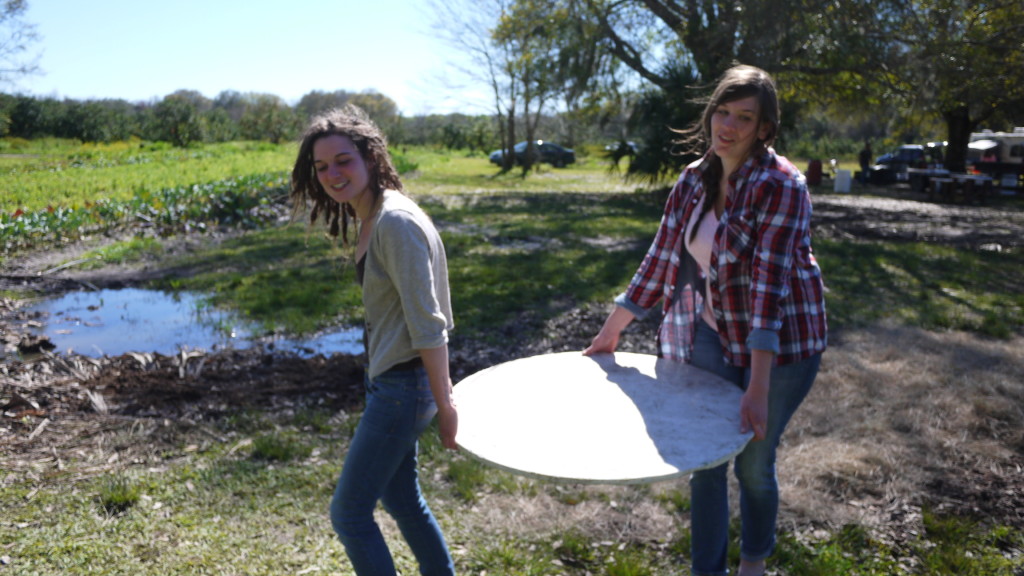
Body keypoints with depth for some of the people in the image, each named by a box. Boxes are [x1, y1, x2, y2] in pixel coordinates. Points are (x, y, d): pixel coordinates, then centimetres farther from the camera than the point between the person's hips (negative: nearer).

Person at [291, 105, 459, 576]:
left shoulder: (395, 222, -22)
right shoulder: (369, 219, 8)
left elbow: (428, 324, -22)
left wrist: (444, 404, -18)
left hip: (403, 386, -9)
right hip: (389, 379, 10)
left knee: (348, 512, 5)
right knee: (400, 496, 23)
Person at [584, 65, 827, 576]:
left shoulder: (780, 186, -18)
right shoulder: (693, 181, 0)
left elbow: (769, 282, -27)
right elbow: (659, 260, 6)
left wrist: (758, 387, -32)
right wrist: (610, 331, 9)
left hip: (776, 345, -4)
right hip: (712, 338, 5)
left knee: (753, 465, 12)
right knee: (704, 464, 10)